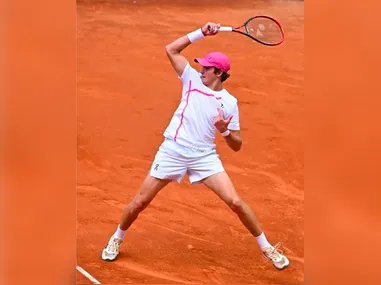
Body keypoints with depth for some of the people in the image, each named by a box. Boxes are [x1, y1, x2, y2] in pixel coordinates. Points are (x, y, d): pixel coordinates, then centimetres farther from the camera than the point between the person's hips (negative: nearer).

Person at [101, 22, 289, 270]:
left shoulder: (229, 102, -1)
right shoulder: (193, 79, 4)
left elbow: (237, 146, 1)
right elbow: (171, 49, 1)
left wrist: (225, 131, -21)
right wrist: (202, 32, -6)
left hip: (205, 156, -1)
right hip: (172, 151, 1)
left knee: (235, 202, -11)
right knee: (139, 202, 4)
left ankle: (267, 248, 7)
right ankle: (117, 239, 32)